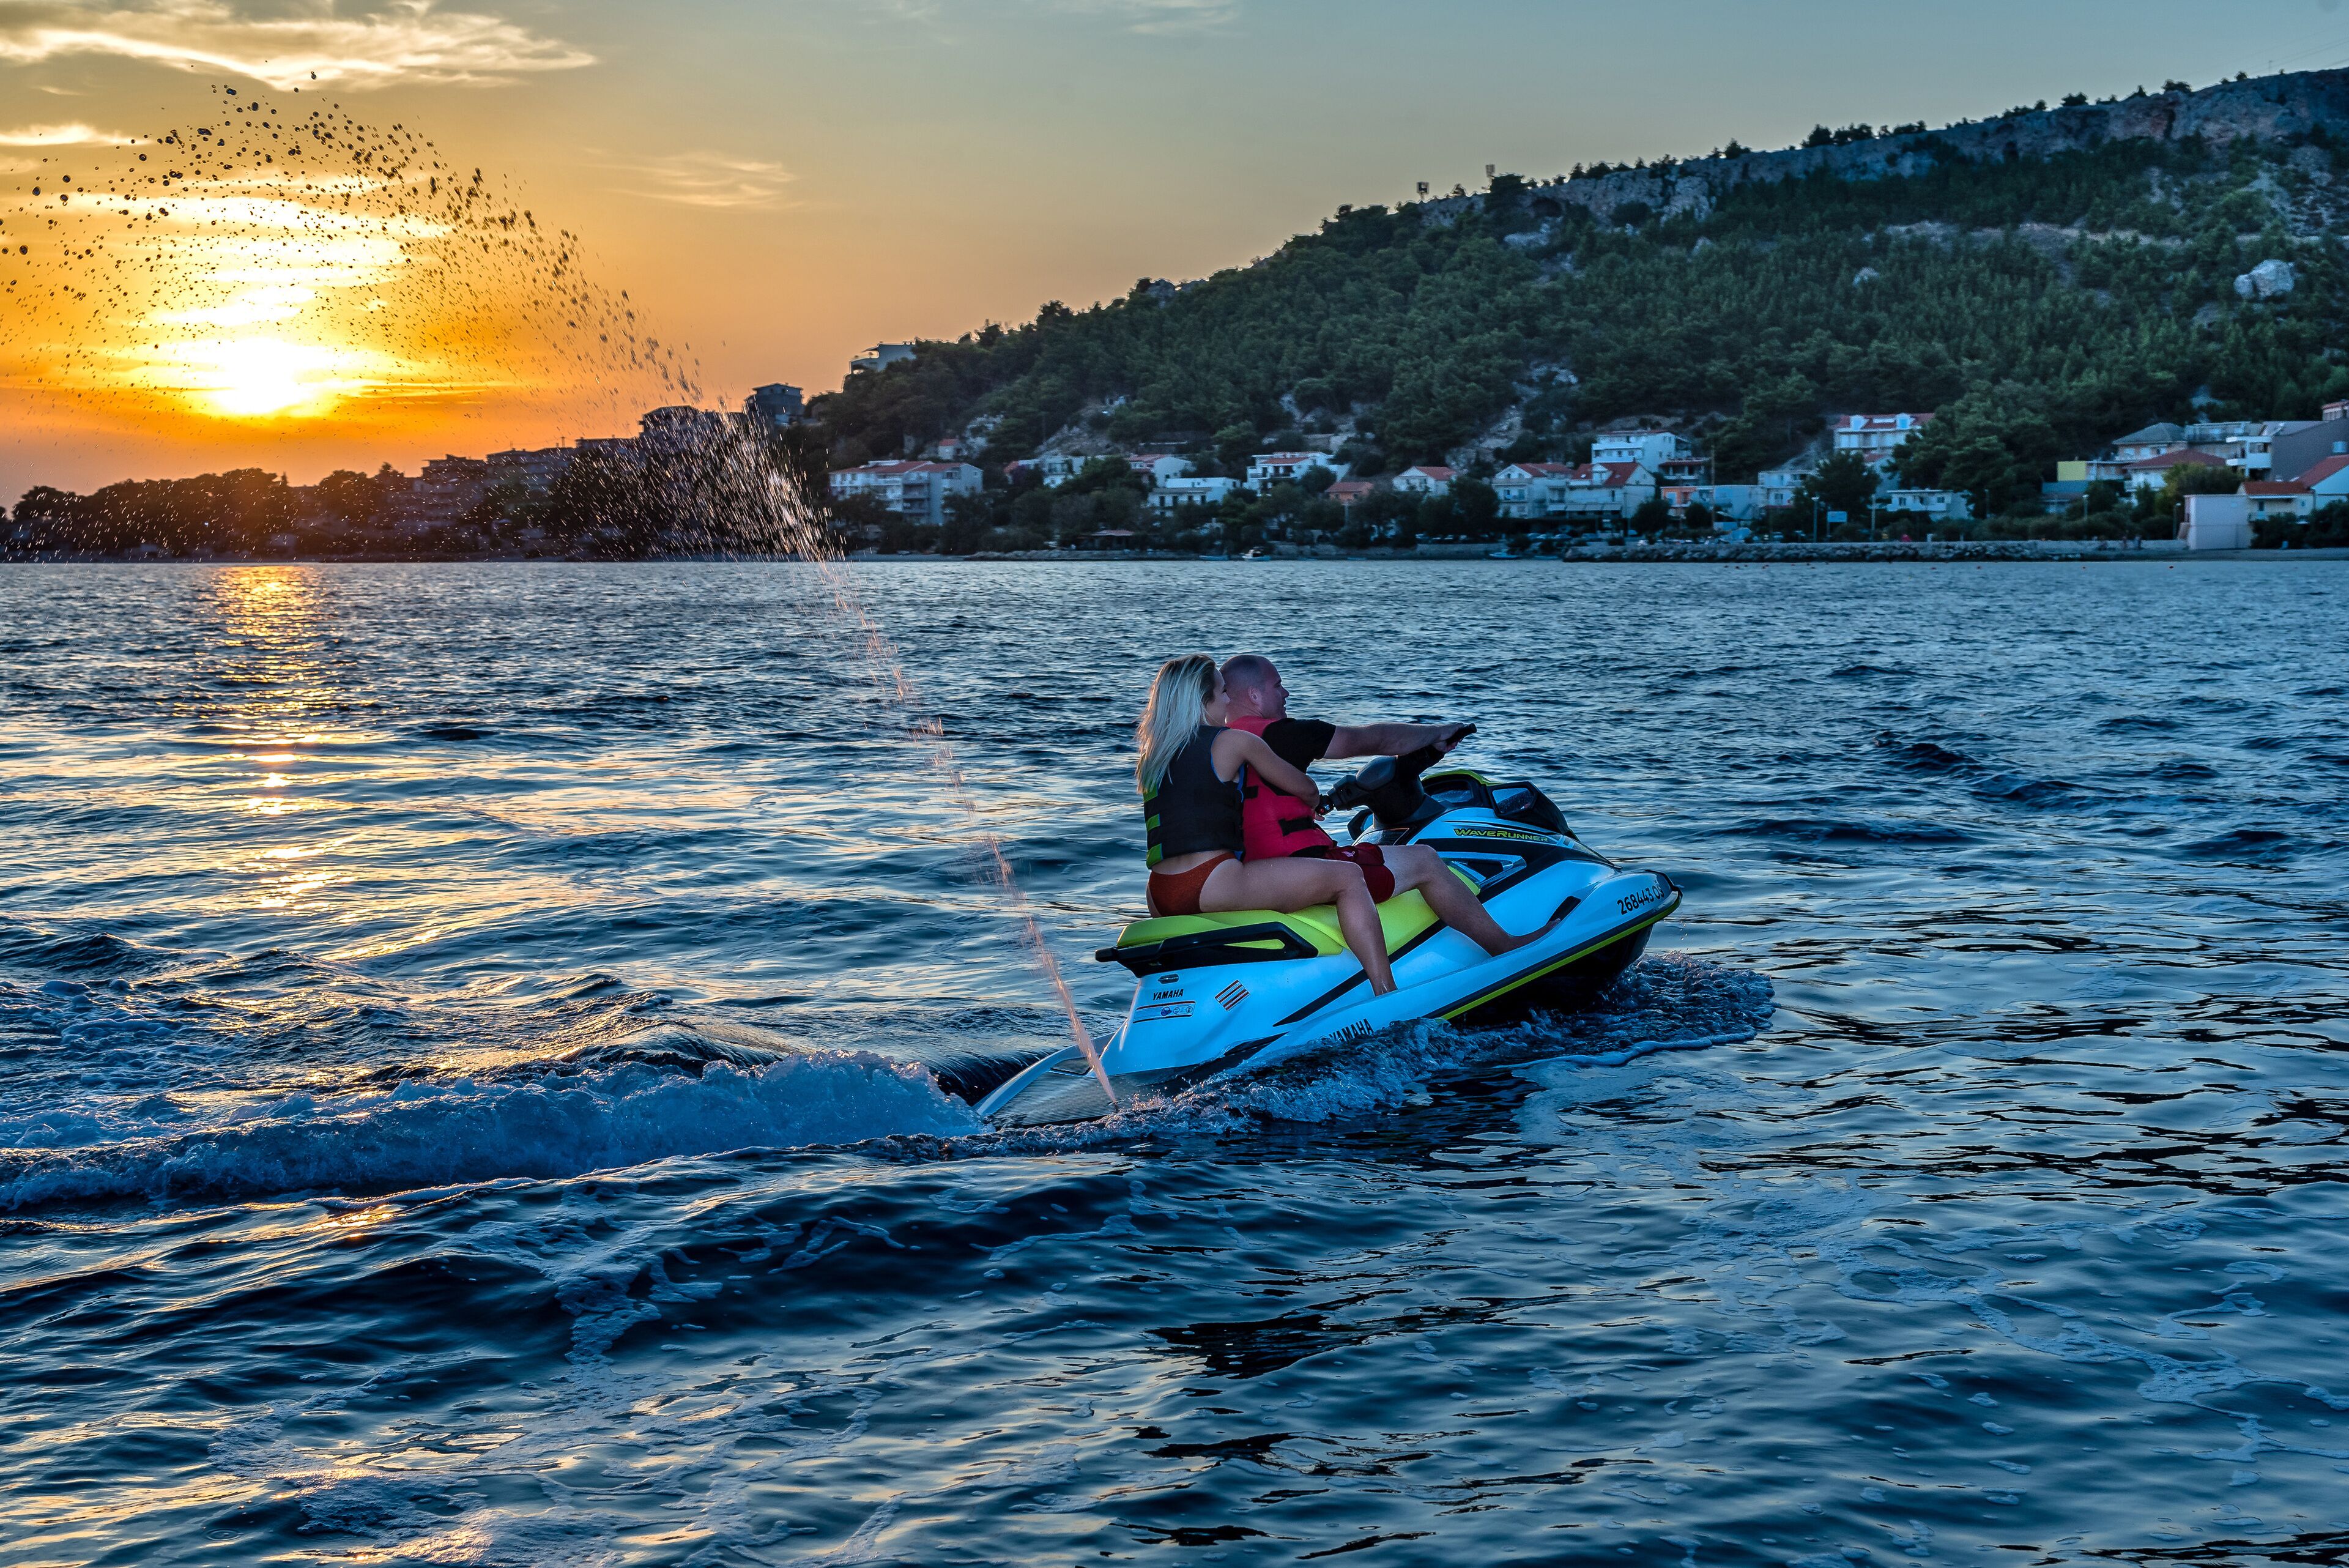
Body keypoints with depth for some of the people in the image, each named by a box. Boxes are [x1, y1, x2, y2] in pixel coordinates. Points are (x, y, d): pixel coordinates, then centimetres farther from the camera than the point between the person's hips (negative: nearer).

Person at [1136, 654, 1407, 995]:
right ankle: (1387, 994, -12)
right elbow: (1307, 790, 10)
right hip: (1212, 886, -7)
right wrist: (1316, 801, 34)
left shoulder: (1150, 758, 18)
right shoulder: (1233, 740, 0)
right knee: (1347, 877, -1)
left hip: (1159, 901, 7)